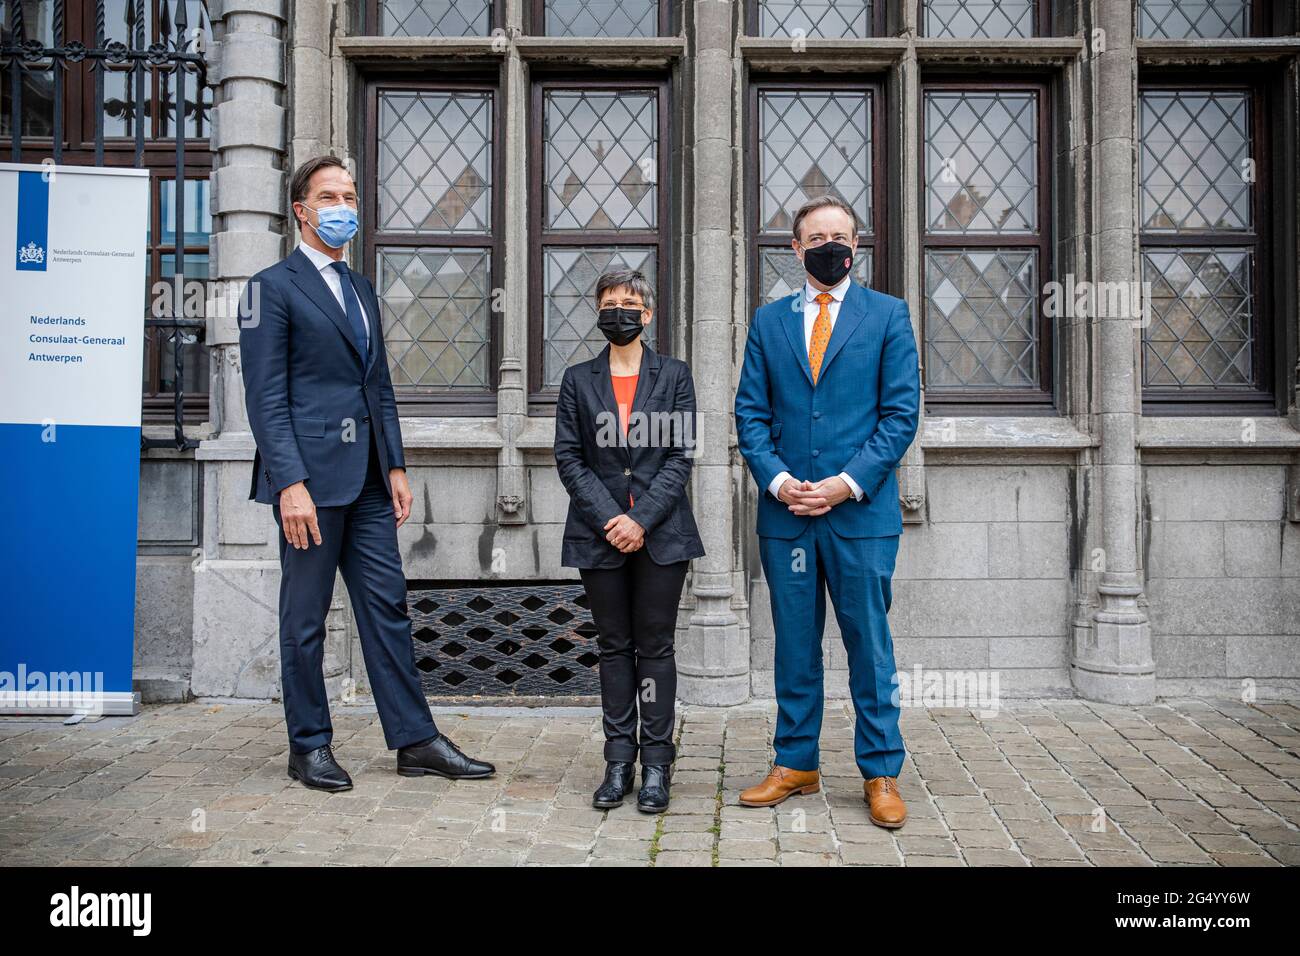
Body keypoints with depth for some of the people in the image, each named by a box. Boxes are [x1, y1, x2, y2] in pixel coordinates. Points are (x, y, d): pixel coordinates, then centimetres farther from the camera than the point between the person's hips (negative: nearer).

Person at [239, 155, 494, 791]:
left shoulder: (362, 288, 19)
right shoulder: (273, 287, -3)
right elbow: (266, 397, -10)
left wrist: (395, 466, 11)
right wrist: (290, 483, -18)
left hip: (368, 480, 7)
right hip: (312, 475, -7)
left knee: (387, 607, 8)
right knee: (305, 618, 5)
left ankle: (415, 741, 14)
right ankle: (309, 747, 18)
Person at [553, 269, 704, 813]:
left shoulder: (674, 376, 5)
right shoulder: (577, 380, 8)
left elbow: (681, 456, -2)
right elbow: (569, 459, 2)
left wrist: (641, 520, -12)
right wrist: (610, 519, -10)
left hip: (661, 532, -1)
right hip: (599, 533, 1)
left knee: (655, 646, 2)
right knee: (614, 647, 8)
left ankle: (656, 764, 10)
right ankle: (619, 762, 15)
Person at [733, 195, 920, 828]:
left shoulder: (888, 314, 5)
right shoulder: (769, 320, 11)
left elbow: (901, 411, -2)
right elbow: (750, 412, 7)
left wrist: (849, 482, -12)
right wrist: (777, 480, -8)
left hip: (862, 512, -2)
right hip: (785, 512, 3)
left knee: (870, 646, 4)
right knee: (794, 646, 11)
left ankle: (880, 774, 17)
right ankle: (795, 765, 24)